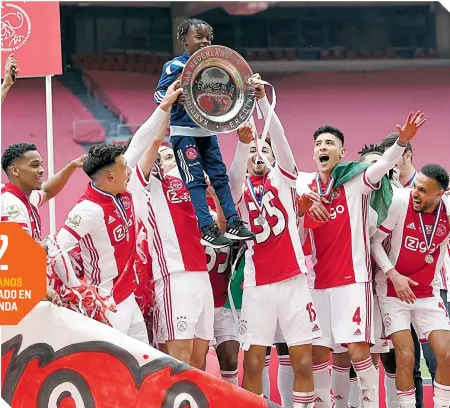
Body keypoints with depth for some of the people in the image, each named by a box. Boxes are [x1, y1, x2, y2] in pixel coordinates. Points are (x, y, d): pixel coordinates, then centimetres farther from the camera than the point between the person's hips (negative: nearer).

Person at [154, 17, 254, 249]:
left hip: (207, 130, 7)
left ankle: (233, 225, 8)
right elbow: (158, 94, -17)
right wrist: (175, 98, -37)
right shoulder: (176, 66, -10)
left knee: (220, 176, 5)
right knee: (195, 181, -7)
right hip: (184, 131, -7)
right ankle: (207, 231, -10)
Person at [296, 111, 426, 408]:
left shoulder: (356, 181, -3)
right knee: (318, 353, 4)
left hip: (353, 279, -4)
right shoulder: (307, 191, 9)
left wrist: (402, 142, -41)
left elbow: (384, 164, -21)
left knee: (359, 352, -11)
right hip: (318, 283, 4)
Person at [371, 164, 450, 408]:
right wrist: (393, 274, -21)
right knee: (405, 356, -13)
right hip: (393, 290, -3)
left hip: (427, 292, 4)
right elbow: (374, 241, -12)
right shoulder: (399, 202, -19)